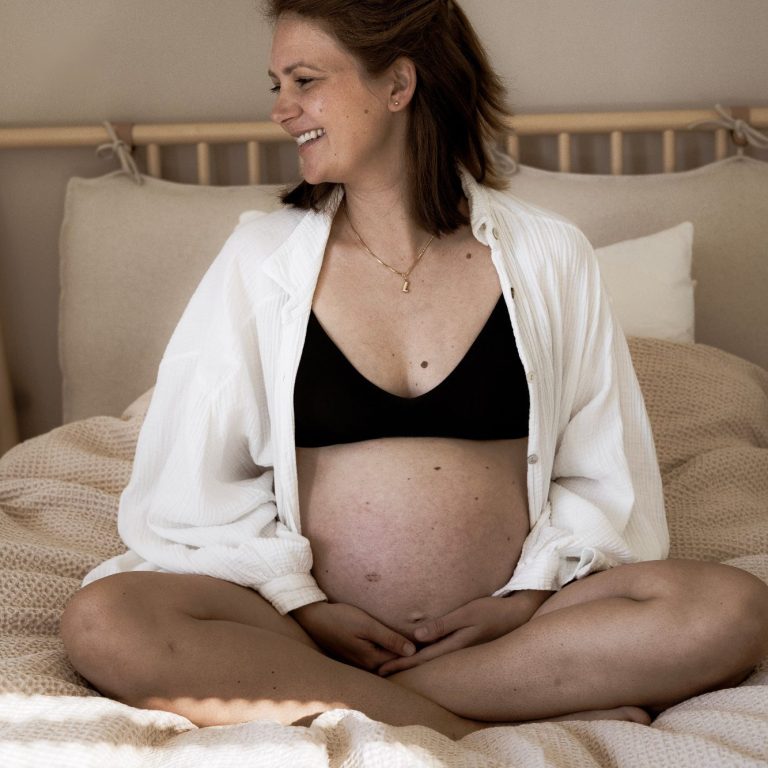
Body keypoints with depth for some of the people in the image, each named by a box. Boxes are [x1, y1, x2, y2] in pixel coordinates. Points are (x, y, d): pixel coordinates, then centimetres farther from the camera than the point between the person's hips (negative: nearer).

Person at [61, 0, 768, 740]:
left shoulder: (547, 256, 6)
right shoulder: (259, 259, 7)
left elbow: (604, 472, 7)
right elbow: (195, 476, 4)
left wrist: (529, 595, -8)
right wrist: (300, 603, -9)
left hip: (503, 618, 0)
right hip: (311, 622, 1)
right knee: (102, 622, -29)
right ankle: (463, 729, -24)